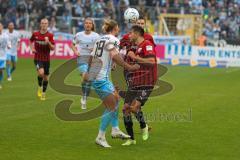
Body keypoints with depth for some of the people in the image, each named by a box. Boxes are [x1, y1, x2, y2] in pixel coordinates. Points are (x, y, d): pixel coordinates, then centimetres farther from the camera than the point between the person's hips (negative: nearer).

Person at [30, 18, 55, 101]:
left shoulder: (50, 35, -5)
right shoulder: (35, 34, -2)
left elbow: (53, 48, -7)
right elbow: (31, 41, 19)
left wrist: (48, 42, -25)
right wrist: (32, 48, 3)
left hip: (46, 59, 1)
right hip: (38, 58, -1)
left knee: (46, 77, 8)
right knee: (41, 72, -26)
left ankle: (43, 93, 26)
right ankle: (40, 87, 1)